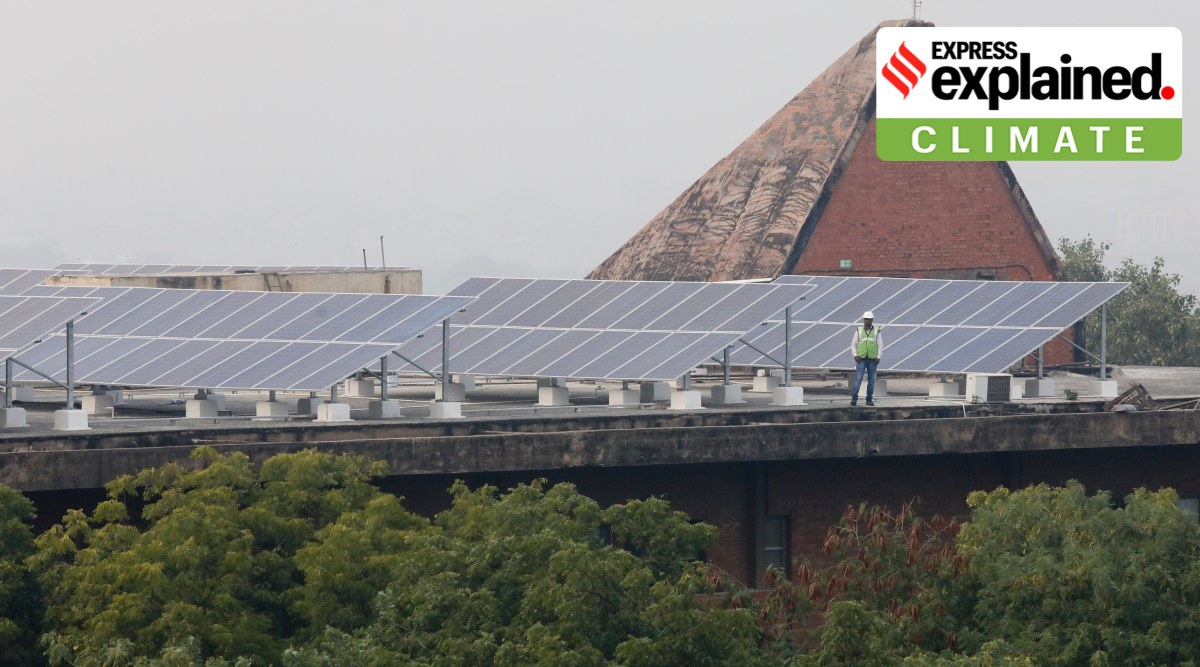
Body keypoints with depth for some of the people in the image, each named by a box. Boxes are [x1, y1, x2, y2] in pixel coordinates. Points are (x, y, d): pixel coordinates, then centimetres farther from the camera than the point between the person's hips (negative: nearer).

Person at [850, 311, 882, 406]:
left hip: (872, 359, 1)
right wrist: (855, 356, -9)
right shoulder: (859, 331, 4)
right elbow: (853, 345, 6)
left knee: (871, 380, 3)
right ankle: (854, 399, -14)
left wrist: (878, 357, -8)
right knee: (858, 379, -12)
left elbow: (880, 346, 4)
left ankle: (869, 399, 10)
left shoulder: (876, 331, 4)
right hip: (861, 359, -1)